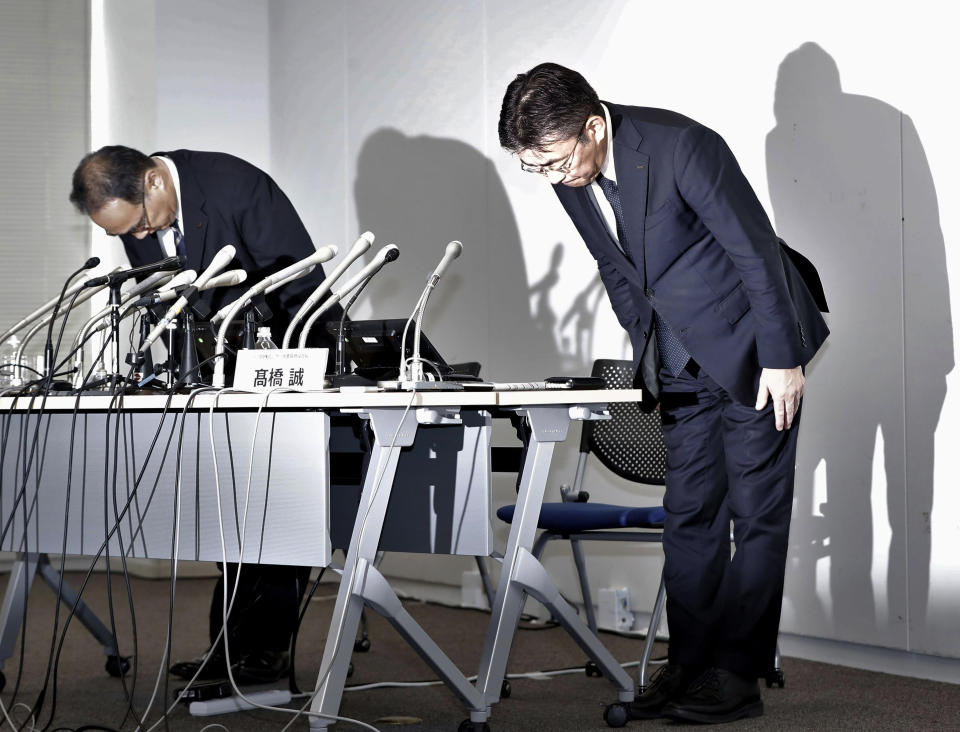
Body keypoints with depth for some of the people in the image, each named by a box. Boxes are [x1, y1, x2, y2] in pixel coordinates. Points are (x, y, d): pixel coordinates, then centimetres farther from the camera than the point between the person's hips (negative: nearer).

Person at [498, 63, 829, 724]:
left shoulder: (682, 147, -25)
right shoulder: (568, 176, -4)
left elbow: (755, 249, -19)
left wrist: (780, 358, -16)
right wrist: (649, 357, 9)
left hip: (752, 347, -6)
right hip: (682, 363, 7)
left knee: (756, 511, -2)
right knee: (689, 514, 7)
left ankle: (738, 676, 2)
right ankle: (688, 667, 13)